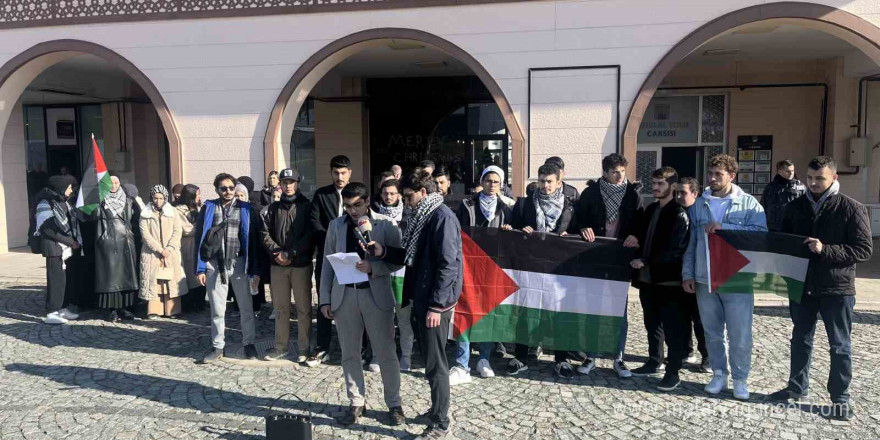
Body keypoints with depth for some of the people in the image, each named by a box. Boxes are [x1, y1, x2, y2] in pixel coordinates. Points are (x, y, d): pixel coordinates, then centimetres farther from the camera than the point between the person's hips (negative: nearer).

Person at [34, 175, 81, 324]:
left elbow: (72, 223, 17)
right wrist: (71, 242, -12)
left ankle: (62, 308, 16)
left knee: (64, 279, 8)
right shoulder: (45, 204, -10)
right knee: (56, 280, -8)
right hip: (54, 248, -7)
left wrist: (75, 241, 3)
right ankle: (51, 313, -5)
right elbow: (49, 230, -15)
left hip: (67, 248, 7)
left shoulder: (63, 202, 15)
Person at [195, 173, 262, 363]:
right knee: (217, 309, 9)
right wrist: (200, 268, -3)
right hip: (214, 264, 1)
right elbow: (199, 238, 3)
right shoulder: (208, 208, 3)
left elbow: (253, 238, 1)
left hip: (239, 263, 0)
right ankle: (217, 347, 21)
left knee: (246, 307, 8)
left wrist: (255, 268, -4)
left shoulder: (246, 209, 1)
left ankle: (249, 344, 22)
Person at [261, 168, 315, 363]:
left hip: (301, 264, -3)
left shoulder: (307, 206, 1)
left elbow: (309, 236, -8)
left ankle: (304, 348, 11)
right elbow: (265, 233, 7)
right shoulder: (274, 208, 12)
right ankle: (280, 346, 22)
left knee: (303, 308, 2)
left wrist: (289, 254, -14)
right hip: (277, 265, 4)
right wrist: (276, 253, -9)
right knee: (280, 308, 11)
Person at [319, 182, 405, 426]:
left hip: (376, 295, -3)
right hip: (344, 296, 3)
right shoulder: (335, 226, 7)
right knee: (350, 354, 10)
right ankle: (355, 403, 24)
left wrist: (372, 267, -21)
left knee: (386, 353, 3)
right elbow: (327, 264, 9)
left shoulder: (385, 225, -2)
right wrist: (325, 299, 4)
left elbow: (397, 261, -3)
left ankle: (394, 404, 18)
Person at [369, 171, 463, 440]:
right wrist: (384, 253, 5)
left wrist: (436, 305, -22)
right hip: (422, 299, 9)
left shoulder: (442, 217, -16)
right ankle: (438, 410, 33)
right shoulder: (423, 217, 14)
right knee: (431, 360, 18)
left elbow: (448, 265, -21)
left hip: (435, 303, -9)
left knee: (435, 364, -1)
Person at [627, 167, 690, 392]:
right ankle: (654, 362, 31)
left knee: (672, 327, 1)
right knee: (652, 324, 18)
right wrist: (635, 237, 2)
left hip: (668, 280, -8)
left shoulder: (679, 214, -11)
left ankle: (673, 372, 8)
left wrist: (645, 261, -22)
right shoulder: (650, 209, 13)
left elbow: (674, 250, -19)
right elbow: (641, 231, 25)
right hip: (647, 277, 8)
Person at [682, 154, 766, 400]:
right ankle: (719, 374, 26)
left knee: (740, 334, 1)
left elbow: (761, 232, -15)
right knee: (712, 332, 12)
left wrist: (724, 227, -21)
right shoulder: (699, 205, 9)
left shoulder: (748, 203, -1)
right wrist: (687, 274, 4)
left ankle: (740, 378, 17)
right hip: (704, 280, 3)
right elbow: (691, 242, 10)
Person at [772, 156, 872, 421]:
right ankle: (797, 386, 31)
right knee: (800, 340, 16)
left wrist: (825, 249, -23)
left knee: (840, 346, 8)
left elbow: (865, 250, -11)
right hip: (801, 285, 4)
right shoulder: (796, 207, 5)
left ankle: (840, 399, 19)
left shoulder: (852, 209, -8)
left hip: (837, 289, -4)